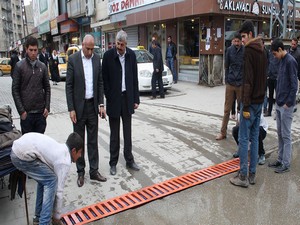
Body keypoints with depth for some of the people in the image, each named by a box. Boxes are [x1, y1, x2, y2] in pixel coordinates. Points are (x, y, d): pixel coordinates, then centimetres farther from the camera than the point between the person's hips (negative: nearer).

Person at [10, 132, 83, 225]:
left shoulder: (60, 148, 20)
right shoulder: (64, 162, -7)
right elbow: (58, 191, -1)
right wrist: (56, 217, 12)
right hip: (23, 155, -10)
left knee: (44, 179, 20)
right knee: (51, 180, -3)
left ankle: (39, 217, 28)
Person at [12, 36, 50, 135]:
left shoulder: (42, 66, 7)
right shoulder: (19, 66, -2)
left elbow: (47, 88, 9)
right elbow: (15, 90, -3)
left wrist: (47, 107, -1)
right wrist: (21, 110, -9)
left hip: (41, 112, 2)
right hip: (26, 112, -2)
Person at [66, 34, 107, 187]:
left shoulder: (97, 58, 4)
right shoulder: (73, 59, -6)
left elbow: (100, 83, 8)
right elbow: (68, 86, -7)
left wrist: (101, 104, 2)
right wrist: (71, 109, -11)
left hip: (93, 105, 3)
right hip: (78, 106, -3)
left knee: (93, 141, 10)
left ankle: (94, 171, 20)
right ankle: (80, 173, 20)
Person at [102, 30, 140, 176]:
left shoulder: (131, 55, 3)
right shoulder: (108, 55, -6)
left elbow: (134, 78, 6)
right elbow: (105, 79, -4)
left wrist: (136, 99, 4)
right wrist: (109, 98, -9)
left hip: (128, 98, 3)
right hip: (114, 99, -3)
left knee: (128, 132, 12)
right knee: (114, 134, 7)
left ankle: (129, 160, 25)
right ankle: (113, 163, 20)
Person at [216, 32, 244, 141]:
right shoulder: (229, 50, 2)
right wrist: (226, 80, 4)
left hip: (241, 84, -2)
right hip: (230, 83, 2)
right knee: (227, 109, 7)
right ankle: (223, 132, 15)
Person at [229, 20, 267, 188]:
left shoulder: (249, 51, -13)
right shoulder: (263, 51, 14)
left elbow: (248, 80, -19)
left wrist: (246, 106, -18)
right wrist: (261, 98, 20)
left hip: (251, 102, -9)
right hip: (260, 101, 9)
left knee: (244, 139, -3)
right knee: (255, 138, 12)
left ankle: (243, 177, 3)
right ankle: (252, 174, 20)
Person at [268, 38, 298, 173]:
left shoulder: (290, 61, -13)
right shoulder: (282, 61, 13)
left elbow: (294, 85, -16)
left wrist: (288, 103, -16)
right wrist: (278, 100, 14)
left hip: (286, 105, -9)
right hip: (279, 104, 9)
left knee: (286, 135, 0)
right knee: (280, 134, 14)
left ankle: (286, 164, 9)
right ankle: (280, 160, 25)